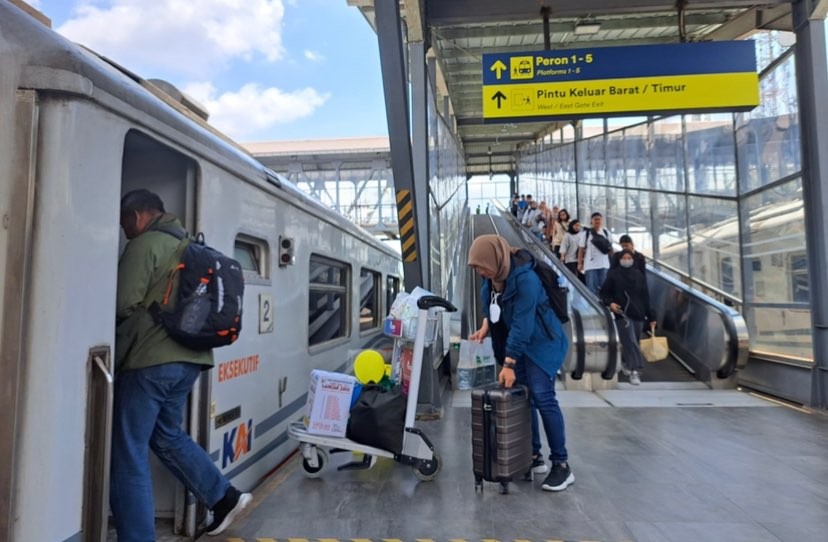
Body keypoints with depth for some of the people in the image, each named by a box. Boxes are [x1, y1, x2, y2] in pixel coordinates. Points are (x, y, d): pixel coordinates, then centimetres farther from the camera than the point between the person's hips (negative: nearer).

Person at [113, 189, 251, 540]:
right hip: (188, 358, 9)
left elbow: (123, 304, -14)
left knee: (128, 453, 2)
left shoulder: (145, 244, -8)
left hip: (150, 360, -9)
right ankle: (225, 498, 24)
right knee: (167, 435, 23)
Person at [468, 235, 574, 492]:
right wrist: (485, 326, -3)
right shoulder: (493, 275, -5)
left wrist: (509, 364, -26)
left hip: (541, 342, -8)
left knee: (542, 397, -11)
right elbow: (490, 303, 14)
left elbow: (522, 325, -28)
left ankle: (561, 465, 0)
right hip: (515, 341, 8)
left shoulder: (525, 279, -29)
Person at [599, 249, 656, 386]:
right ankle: (635, 371, -12)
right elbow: (604, 293, 3)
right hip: (622, 314, -4)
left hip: (638, 313, 4)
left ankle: (625, 363, 34)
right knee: (630, 342, -12)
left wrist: (651, 317, 8)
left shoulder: (638, 274, 8)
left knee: (632, 342, 11)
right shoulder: (613, 274, -1)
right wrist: (610, 303, -18)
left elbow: (645, 297, 9)